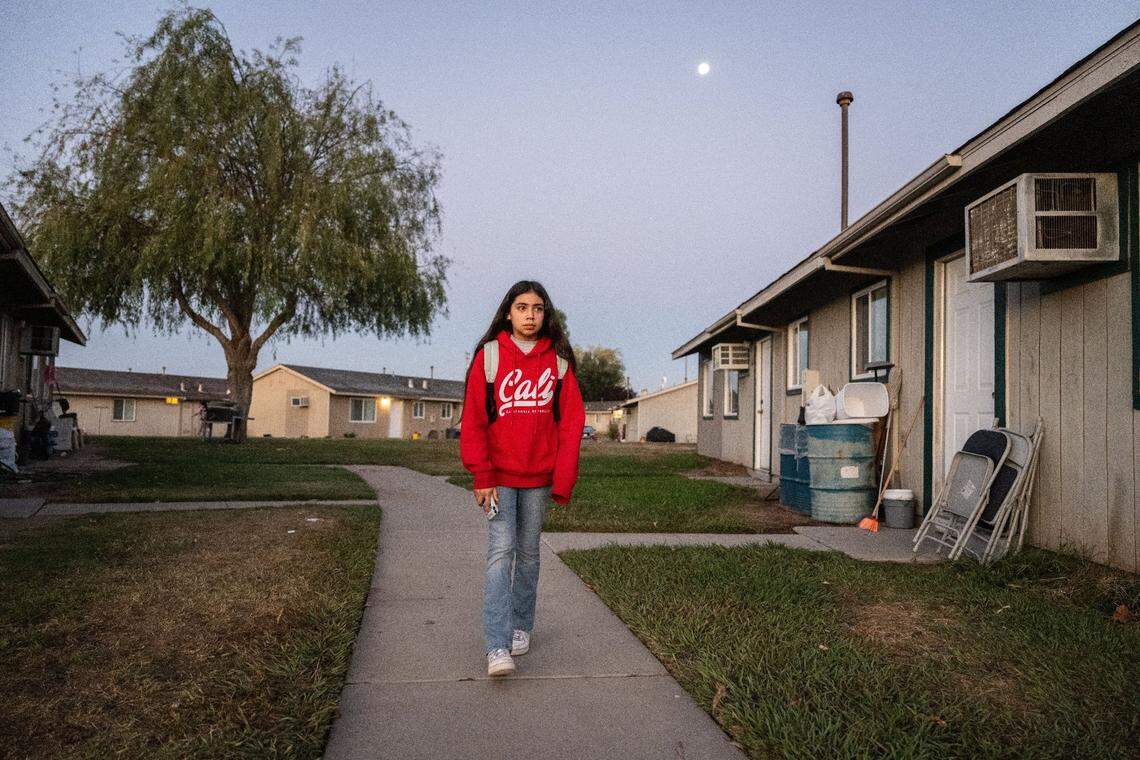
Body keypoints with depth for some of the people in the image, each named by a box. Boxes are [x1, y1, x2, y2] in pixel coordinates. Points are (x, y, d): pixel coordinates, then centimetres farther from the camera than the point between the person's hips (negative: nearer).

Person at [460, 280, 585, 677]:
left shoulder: (558, 360, 1)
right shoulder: (489, 355, -3)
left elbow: (571, 421, 0)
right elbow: (473, 419, -4)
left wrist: (563, 480, -6)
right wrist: (482, 476, -9)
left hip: (538, 476, 2)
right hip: (498, 475, -2)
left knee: (528, 552, 13)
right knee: (501, 551, -9)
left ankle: (521, 626, 29)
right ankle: (497, 647, -7)